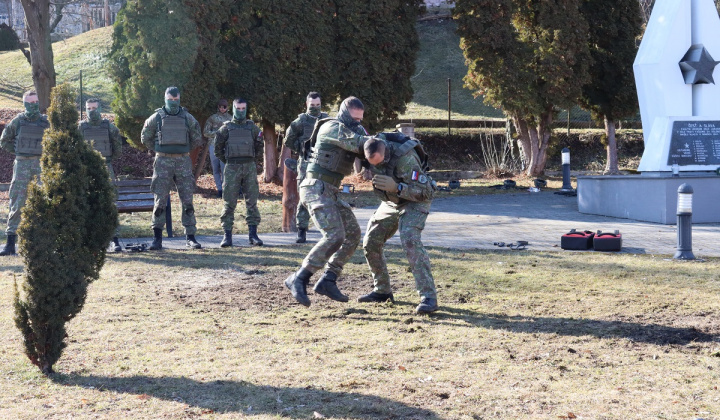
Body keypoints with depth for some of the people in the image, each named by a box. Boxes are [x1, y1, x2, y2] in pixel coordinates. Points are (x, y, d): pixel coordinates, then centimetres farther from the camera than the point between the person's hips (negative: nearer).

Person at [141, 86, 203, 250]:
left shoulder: (187, 118, 7)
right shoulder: (157, 117, 3)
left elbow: (197, 139, 16)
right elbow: (145, 138, 13)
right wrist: (159, 151, 11)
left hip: (183, 162, 1)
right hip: (163, 162, -1)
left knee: (187, 201, 1)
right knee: (160, 201, -2)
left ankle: (190, 238, 5)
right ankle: (157, 238, 3)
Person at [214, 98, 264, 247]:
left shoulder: (252, 127, 9)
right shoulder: (226, 128, 4)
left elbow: (259, 147, 17)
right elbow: (218, 149, 10)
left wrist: (251, 161, 13)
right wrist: (228, 162, 9)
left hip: (250, 168, 2)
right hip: (232, 169, -2)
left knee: (252, 202, 0)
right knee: (229, 203, -2)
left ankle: (253, 234, 4)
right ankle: (227, 235, 0)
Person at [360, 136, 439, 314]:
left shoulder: (405, 159, -36)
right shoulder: (373, 150, -15)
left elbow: (425, 192, -33)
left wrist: (396, 187, -43)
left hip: (415, 201, -7)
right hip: (391, 202, 7)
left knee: (410, 241, -28)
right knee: (371, 242, 4)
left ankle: (429, 297, -29)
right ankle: (382, 291, 20)